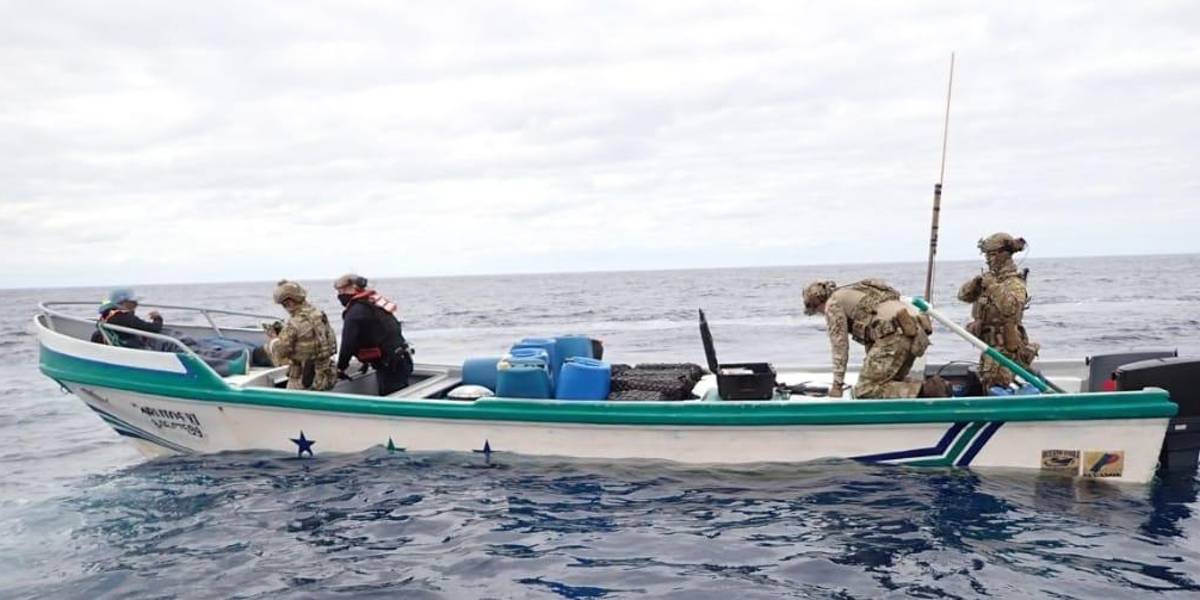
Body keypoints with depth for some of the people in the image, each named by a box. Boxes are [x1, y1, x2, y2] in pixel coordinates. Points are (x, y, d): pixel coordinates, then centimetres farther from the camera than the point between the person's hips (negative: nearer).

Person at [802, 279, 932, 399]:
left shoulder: (832, 303, 9)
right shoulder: (851, 294, 34)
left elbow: (840, 345, 4)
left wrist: (837, 384, 10)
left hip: (893, 335, -9)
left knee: (864, 392, -8)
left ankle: (923, 390, -19)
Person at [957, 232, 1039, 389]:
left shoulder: (1015, 282, -12)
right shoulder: (989, 277, 12)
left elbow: (1011, 308, -32)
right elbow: (963, 295, 10)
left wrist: (993, 287, -28)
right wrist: (976, 282, -8)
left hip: (1004, 346, -9)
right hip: (988, 343, 9)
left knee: (995, 388, -15)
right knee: (984, 386, 14)